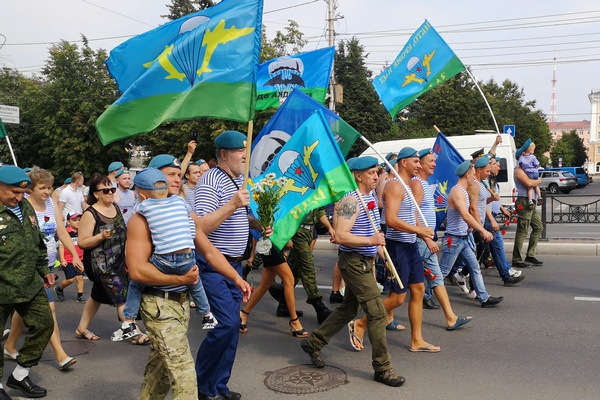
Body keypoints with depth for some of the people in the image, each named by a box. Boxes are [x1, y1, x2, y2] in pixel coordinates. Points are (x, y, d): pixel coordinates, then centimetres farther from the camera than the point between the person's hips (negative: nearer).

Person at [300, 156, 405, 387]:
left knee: (349, 309, 18)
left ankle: (313, 342, 32)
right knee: (378, 312, -7)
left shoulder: (370, 197, 11)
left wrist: (373, 251, 19)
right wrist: (370, 241, -31)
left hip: (364, 262, 10)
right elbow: (340, 236, -27)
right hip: (354, 263, -10)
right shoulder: (351, 200, -19)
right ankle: (382, 368, 5)